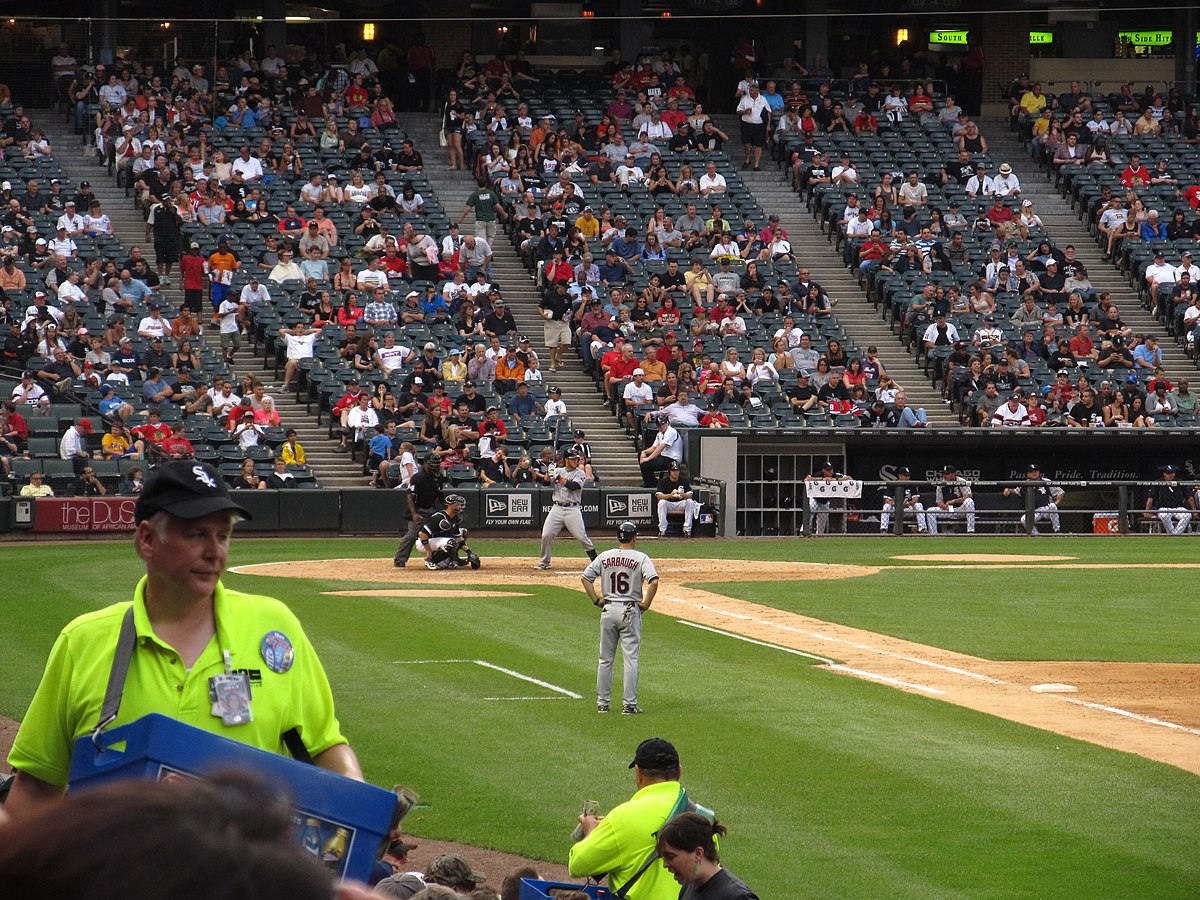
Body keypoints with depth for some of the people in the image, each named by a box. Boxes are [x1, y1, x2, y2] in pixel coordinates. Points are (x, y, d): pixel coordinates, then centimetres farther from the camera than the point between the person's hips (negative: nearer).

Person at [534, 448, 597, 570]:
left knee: (581, 536, -5)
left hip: (573, 509, -2)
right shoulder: (557, 471, 11)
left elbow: (573, 486, -16)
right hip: (557, 508, 3)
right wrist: (549, 473, -19)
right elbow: (545, 482, 0)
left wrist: (559, 478, -16)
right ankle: (544, 562, 9)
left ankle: (595, 559, 11)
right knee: (546, 535, -5)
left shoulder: (580, 474, 1)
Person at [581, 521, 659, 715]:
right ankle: (629, 704, -3)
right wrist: (645, 604, -9)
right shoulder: (641, 558, -7)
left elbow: (585, 577, 0)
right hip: (630, 611, -3)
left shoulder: (604, 557, 3)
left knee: (605, 659, 11)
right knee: (630, 659, 0)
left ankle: (602, 703, 14)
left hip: (608, 610, 3)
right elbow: (653, 581, -20)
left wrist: (596, 600, 5)